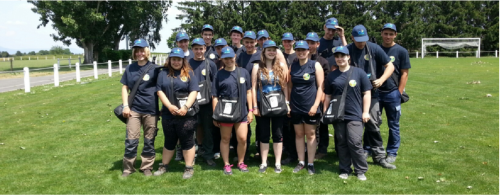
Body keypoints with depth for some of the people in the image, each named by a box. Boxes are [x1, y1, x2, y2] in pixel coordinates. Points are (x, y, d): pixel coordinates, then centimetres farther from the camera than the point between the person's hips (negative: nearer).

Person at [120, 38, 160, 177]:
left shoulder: (154, 69, -1)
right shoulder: (130, 68, 6)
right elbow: (125, 87, 9)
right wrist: (125, 105, -1)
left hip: (151, 110, -1)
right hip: (134, 109, 2)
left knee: (149, 140, 8)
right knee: (131, 140, 3)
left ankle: (147, 167, 21)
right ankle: (128, 167, 16)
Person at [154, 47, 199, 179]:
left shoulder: (189, 74, 4)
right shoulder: (163, 73, 8)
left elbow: (194, 92, -5)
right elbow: (160, 91, 1)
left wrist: (186, 107, -17)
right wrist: (170, 106, -12)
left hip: (186, 114, -2)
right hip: (168, 113, 2)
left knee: (187, 141, 3)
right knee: (169, 141, 15)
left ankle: (189, 168, 14)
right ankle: (164, 166, 28)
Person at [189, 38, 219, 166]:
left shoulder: (210, 64, 4)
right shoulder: (188, 64, 5)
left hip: (207, 101, 0)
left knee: (208, 127, 3)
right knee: (197, 125, 7)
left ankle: (208, 154, 10)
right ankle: (200, 149, 22)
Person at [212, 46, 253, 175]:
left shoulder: (243, 72, 4)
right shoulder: (219, 75, -1)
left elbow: (248, 92, 8)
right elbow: (215, 96, 0)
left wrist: (250, 110, 4)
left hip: (242, 112, 1)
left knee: (242, 139, 1)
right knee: (225, 139, 9)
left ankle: (241, 162, 23)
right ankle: (226, 164, 23)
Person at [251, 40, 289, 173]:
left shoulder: (281, 66, 1)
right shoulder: (257, 67, 1)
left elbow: (285, 86, 2)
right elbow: (253, 88, 0)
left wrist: (286, 103, -4)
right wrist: (255, 106, -4)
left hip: (278, 105, 0)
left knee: (278, 134, 6)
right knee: (264, 134, 7)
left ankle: (277, 163, 16)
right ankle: (264, 163, 18)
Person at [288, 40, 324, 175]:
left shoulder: (315, 65, -4)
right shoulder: (292, 66, 7)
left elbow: (320, 87, -7)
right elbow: (289, 86, 12)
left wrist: (315, 105, -13)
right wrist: (288, 103, 6)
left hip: (310, 107, -3)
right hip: (295, 107, 3)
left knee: (310, 135, 5)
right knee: (299, 134, 9)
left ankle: (311, 163, 13)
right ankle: (301, 162, 19)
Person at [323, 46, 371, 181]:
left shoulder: (359, 73, 0)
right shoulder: (331, 76, 8)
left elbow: (366, 93, 2)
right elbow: (328, 96, 13)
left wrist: (365, 112, -3)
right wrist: (325, 112, 8)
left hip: (354, 115, -3)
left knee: (355, 143, -8)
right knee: (342, 143, 9)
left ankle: (361, 170, 8)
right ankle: (344, 170, 20)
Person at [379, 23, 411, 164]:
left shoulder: (401, 51, 0)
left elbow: (404, 74, -1)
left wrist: (399, 93, -7)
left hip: (392, 93, -2)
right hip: (375, 92, 2)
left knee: (393, 125, 6)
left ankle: (392, 153, 17)